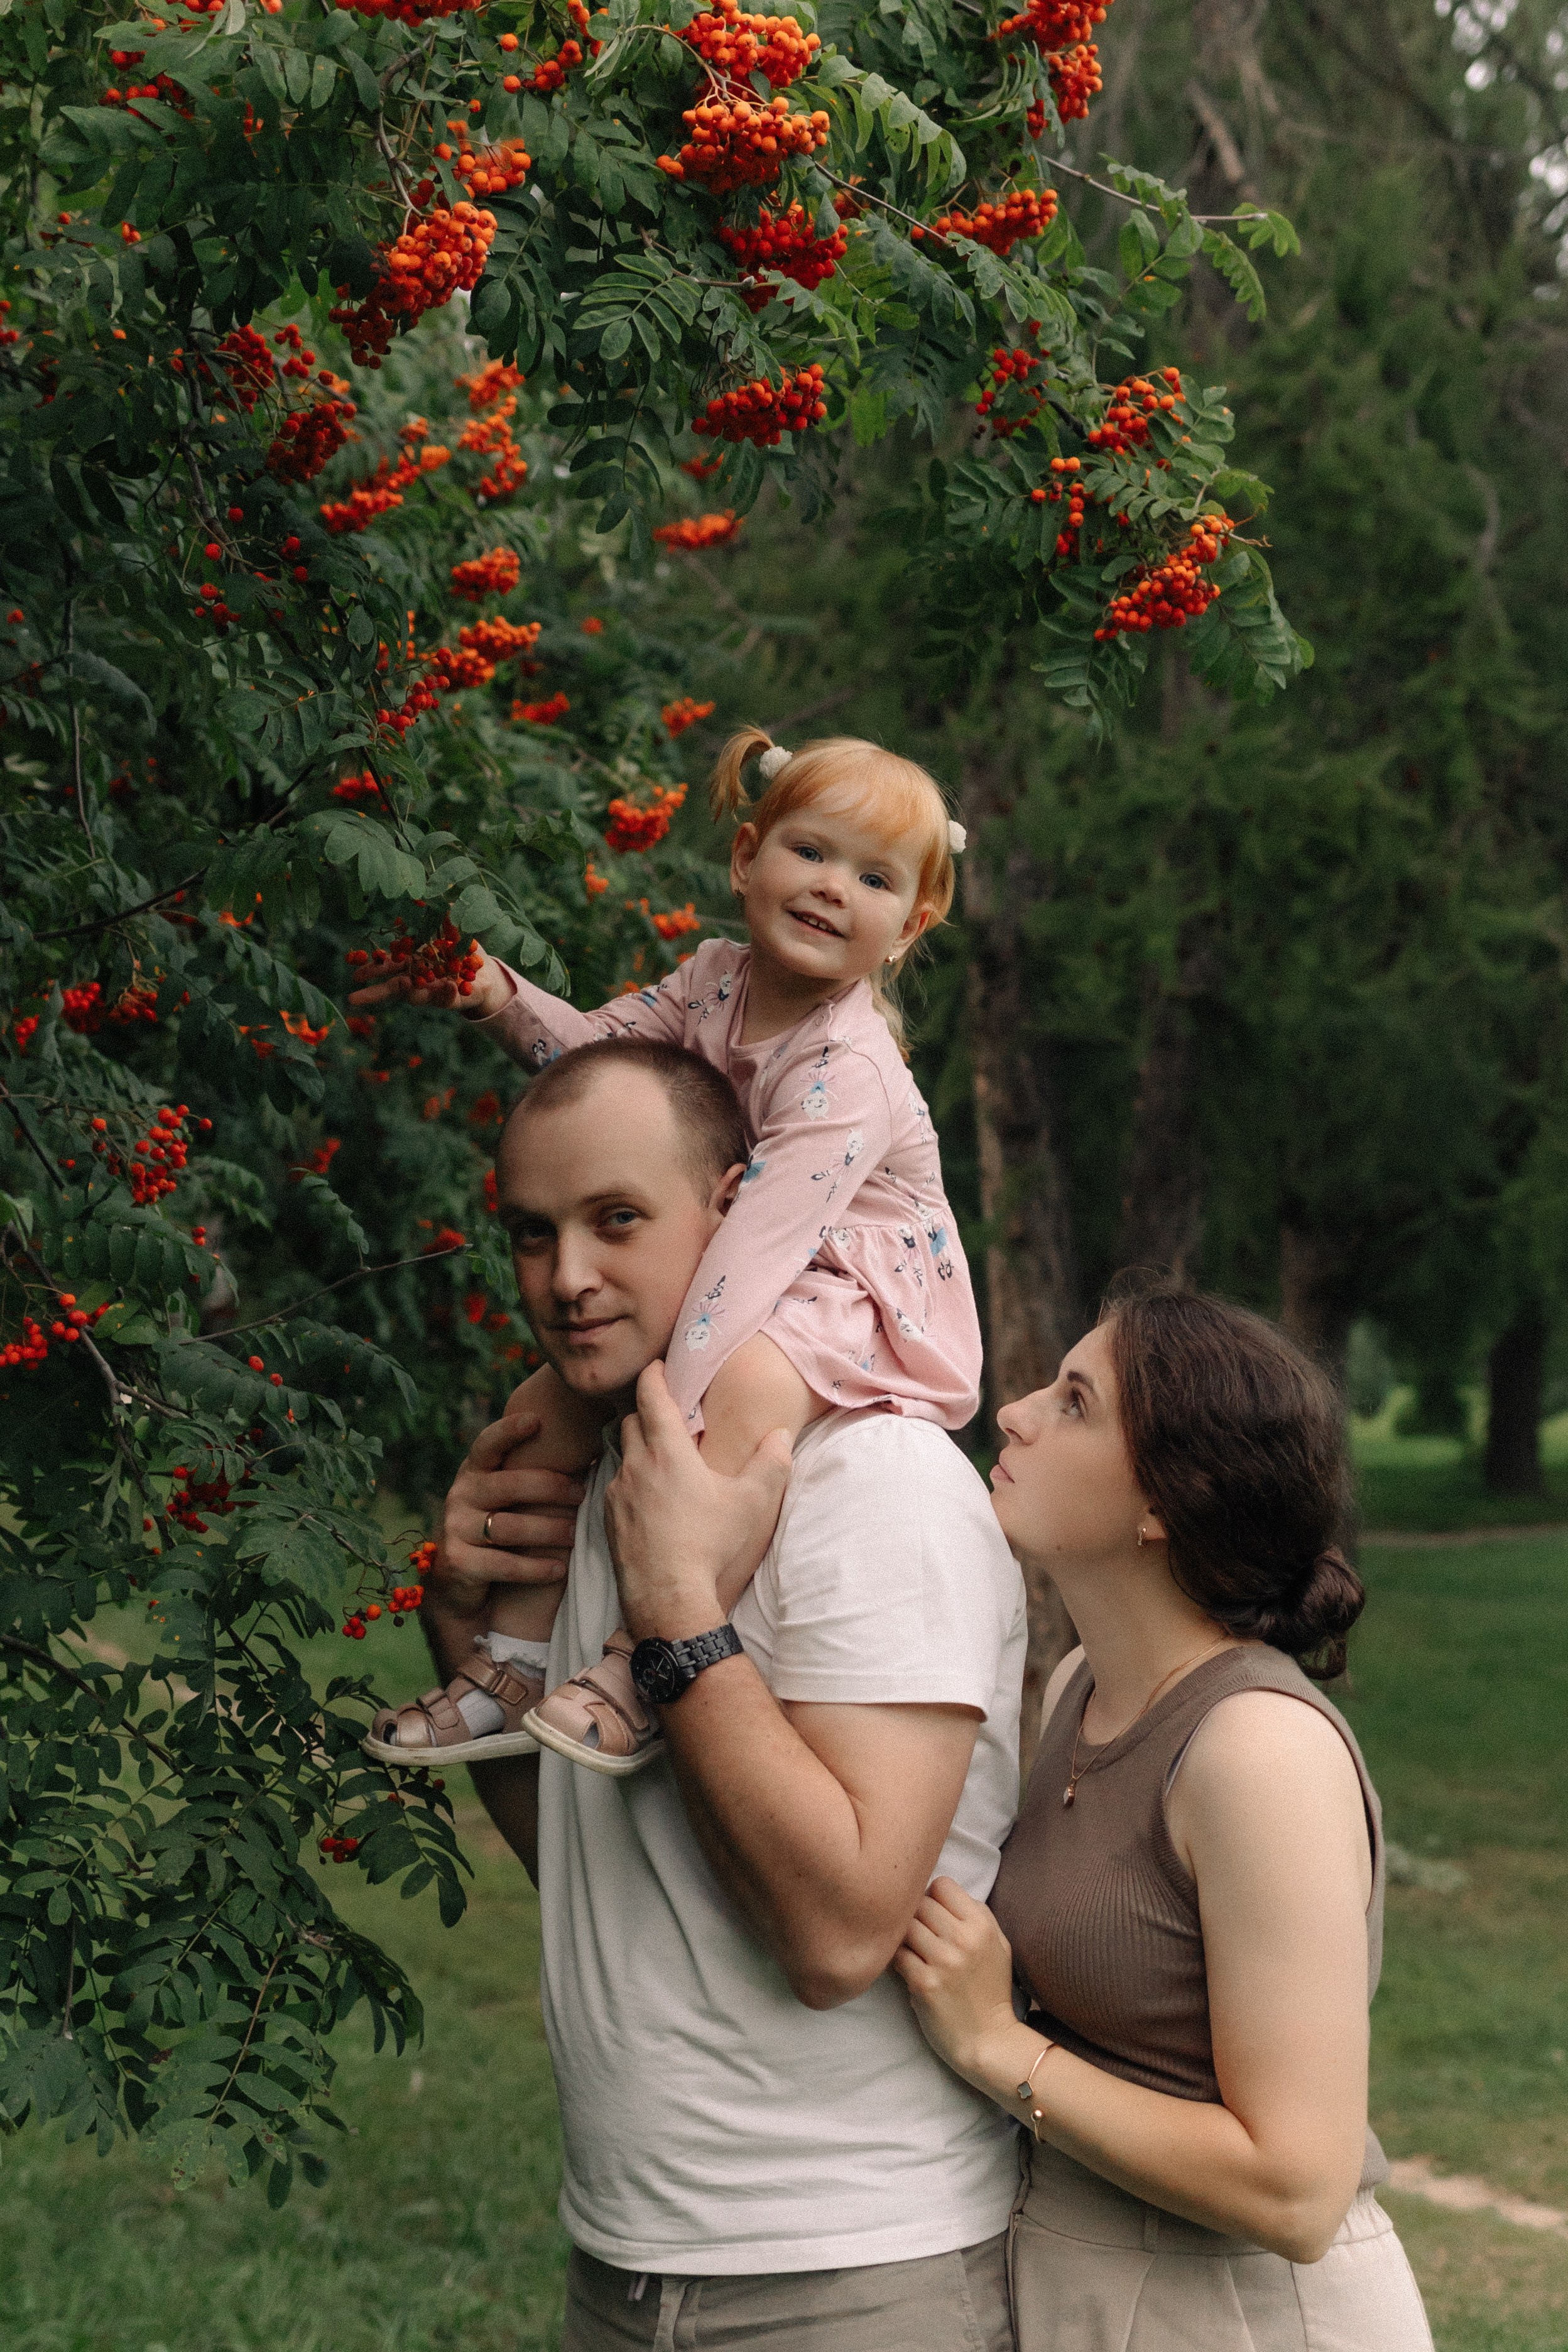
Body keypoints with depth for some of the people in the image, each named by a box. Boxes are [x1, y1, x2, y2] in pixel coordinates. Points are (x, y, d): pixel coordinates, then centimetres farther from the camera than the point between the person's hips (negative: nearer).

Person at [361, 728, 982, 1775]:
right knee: (559, 1386, 3)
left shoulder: (850, 1076, -27)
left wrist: (665, 1423, -41)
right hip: (735, 1275, 9)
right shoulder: (719, 978, -1)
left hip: (857, 1299, -9)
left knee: (746, 1382, -38)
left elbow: (759, 1235, -35)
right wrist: (501, 1000, -9)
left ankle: (640, 1680, -34)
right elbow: (601, 1046, 13)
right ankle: (518, 1664, 8)